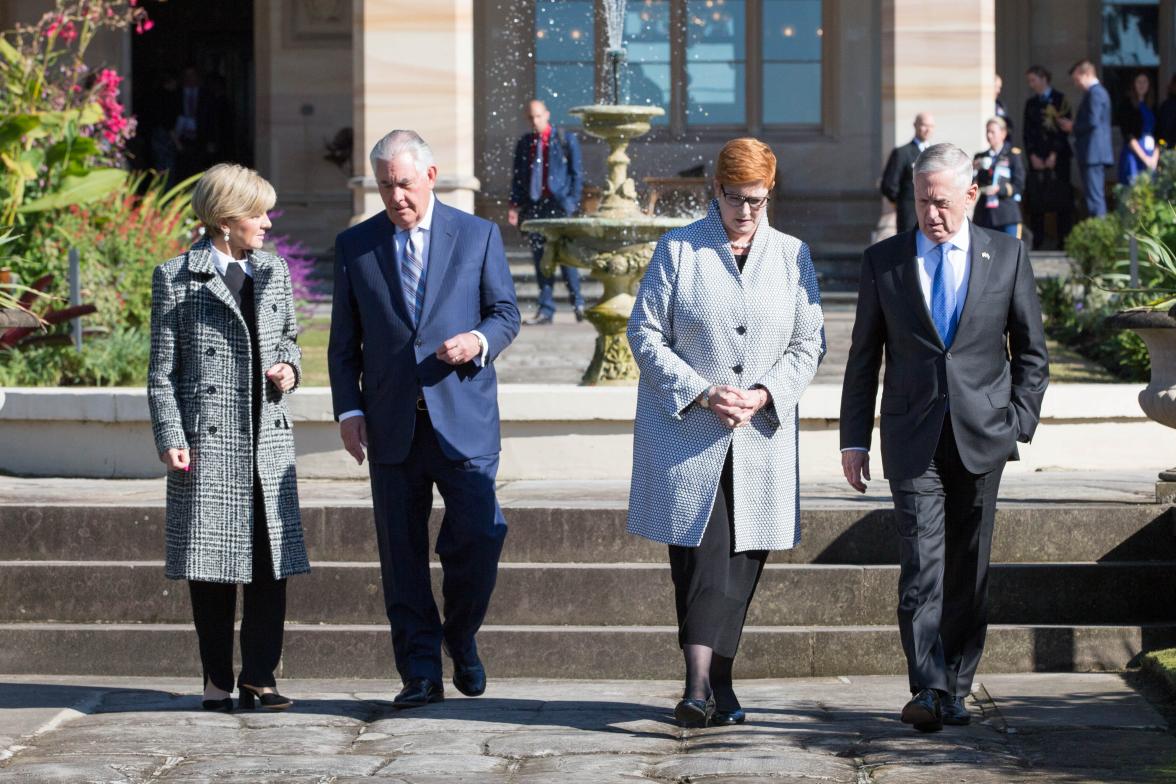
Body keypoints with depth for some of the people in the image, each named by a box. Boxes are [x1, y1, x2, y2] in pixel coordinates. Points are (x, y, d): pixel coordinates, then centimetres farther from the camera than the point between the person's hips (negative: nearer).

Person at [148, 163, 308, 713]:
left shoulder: (273, 272, 14)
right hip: (208, 442, -4)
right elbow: (162, 369, -1)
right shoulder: (175, 278, 0)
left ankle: (259, 677, 10)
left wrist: (289, 369, 4)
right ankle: (217, 681, 10)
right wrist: (170, 439, -10)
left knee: (272, 563, 1)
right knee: (211, 565, 1)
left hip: (268, 438, 4)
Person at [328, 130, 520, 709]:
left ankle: (461, 638, 15)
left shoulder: (478, 235, 6)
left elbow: (506, 313, 8)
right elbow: (344, 341, 11)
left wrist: (478, 341, -14)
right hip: (392, 425, 1)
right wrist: (348, 409, 0)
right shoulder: (354, 246, 9)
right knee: (401, 552, 2)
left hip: (464, 418, -1)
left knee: (479, 535, -11)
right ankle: (420, 675, 8)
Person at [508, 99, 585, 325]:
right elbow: (518, 176, 15)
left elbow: (577, 173, 2)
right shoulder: (524, 143, 13)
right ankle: (546, 310, 8)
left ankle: (578, 303, 7)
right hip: (533, 205, 4)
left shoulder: (566, 139, 3)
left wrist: (573, 202, -7)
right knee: (541, 258, 4)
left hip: (559, 204, -4)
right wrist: (515, 205, 5)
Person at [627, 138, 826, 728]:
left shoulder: (792, 256, 9)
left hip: (761, 436, 3)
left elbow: (808, 344, 9)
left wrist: (764, 393, -9)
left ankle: (719, 680, 14)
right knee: (701, 554, -12)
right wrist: (701, 392, -12)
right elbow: (645, 334, -1)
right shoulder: (678, 249, 1)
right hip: (686, 431, -3)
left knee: (743, 559, 3)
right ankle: (699, 684, -18)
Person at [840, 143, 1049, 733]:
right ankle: (928, 690, -19)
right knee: (921, 564, -13)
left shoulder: (1007, 255, 5)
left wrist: (1019, 423, 0)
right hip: (913, 439, -1)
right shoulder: (883, 261, 5)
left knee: (968, 572, 6)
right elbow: (864, 357, 9)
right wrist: (854, 439, 5)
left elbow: (1031, 350, 10)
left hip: (981, 436, 1)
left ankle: (955, 689, 15)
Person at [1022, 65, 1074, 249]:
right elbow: (1027, 132, 10)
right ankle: (1036, 239, 0)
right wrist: (1033, 156, -3)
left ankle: (1064, 239, -2)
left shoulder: (1060, 100, 1)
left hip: (1058, 157, -4)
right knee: (1035, 198, -3)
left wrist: (1054, 155, -11)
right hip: (1037, 157, 4)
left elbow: (1065, 128, -4)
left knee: (1061, 198, -5)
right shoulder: (1031, 103, 15)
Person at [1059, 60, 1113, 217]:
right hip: (1097, 153, 11)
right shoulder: (1098, 91, 18)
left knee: (1094, 196, -11)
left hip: (1093, 152, -11)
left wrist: (1073, 127, -7)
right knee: (1097, 196, 12)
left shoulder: (1095, 93, -13)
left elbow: (1092, 122, -21)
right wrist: (1073, 125, 11)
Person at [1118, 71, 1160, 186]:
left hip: (1151, 157, 5)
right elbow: (1128, 137, -8)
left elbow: (1157, 137, 14)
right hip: (1134, 154, -5)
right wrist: (1145, 158, -11)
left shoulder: (1150, 107, 16)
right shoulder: (1128, 106, -2)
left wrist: (1155, 157, -2)